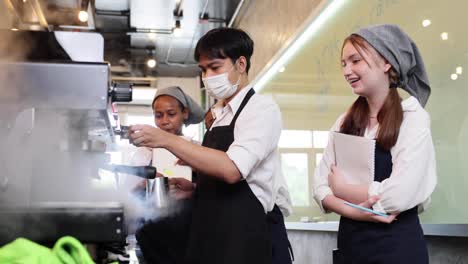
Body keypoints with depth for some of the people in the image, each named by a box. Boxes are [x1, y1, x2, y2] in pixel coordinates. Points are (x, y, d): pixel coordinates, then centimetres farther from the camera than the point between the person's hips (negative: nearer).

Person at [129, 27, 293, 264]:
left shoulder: (261, 108, -8)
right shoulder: (219, 116, 15)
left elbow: (232, 170, -23)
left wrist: (167, 140, -23)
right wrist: (193, 188, 4)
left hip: (250, 235, -7)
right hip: (214, 234, 7)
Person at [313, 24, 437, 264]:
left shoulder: (413, 118, -10)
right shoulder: (344, 123, 5)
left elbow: (399, 195, -21)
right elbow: (320, 185, 2)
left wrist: (340, 188, -8)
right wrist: (351, 209, -17)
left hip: (396, 244, -5)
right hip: (349, 239, 5)